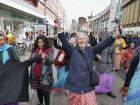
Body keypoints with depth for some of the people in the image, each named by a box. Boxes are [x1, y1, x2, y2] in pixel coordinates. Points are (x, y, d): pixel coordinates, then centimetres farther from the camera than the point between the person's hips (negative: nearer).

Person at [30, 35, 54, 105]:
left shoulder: (49, 51, -9)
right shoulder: (34, 50, 6)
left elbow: (51, 61, -23)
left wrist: (46, 57, -43)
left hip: (45, 75, -5)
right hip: (36, 75, 5)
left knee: (46, 91, 4)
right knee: (38, 90, 22)